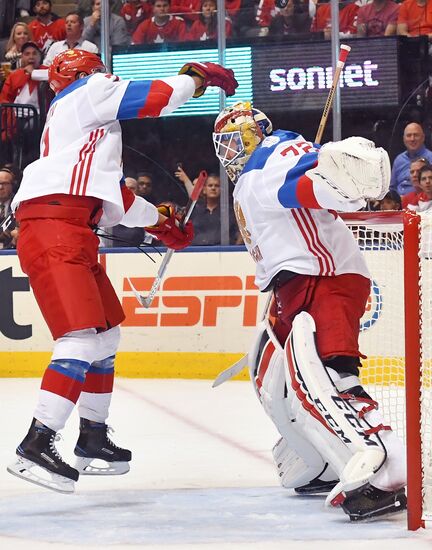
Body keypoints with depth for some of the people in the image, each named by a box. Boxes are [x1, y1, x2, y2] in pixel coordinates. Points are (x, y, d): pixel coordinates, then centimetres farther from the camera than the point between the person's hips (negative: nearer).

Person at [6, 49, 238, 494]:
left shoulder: (89, 125, 32)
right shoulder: (89, 91, 6)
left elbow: (112, 196, 34)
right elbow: (153, 98, -2)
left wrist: (158, 221, 39)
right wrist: (197, 78, 13)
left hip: (75, 236, 10)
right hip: (52, 229, -10)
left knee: (106, 335, 21)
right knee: (81, 337, -19)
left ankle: (92, 439, 30)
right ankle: (36, 447, -26)